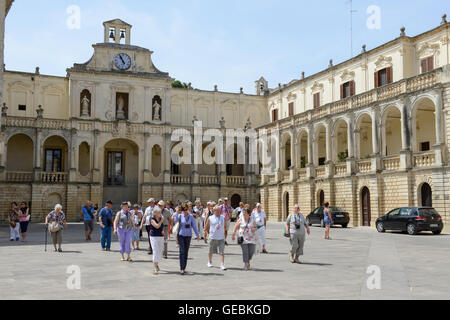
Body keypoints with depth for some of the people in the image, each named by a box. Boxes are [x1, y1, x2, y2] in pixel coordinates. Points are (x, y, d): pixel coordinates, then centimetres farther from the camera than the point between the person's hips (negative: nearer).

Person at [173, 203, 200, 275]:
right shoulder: (180, 216, -4)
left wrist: (197, 235, 3)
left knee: (186, 252, 7)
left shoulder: (191, 216, 0)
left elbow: (194, 226, 5)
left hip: (188, 235, 2)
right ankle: (181, 268, -9)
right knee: (182, 251, -10)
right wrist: (177, 213, -31)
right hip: (181, 235, -2)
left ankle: (184, 268, 19)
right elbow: (175, 220, -24)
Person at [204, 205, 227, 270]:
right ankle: (210, 262, 34)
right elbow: (206, 228, 6)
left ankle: (222, 265, -9)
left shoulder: (223, 218, 6)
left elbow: (225, 227, 19)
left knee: (222, 252, -8)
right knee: (211, 251, 12)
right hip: (213, 237, -1)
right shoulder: (210, 218, -1)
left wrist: (223, 232, 11)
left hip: (221, 238, 1)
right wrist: (210, 233, 3)